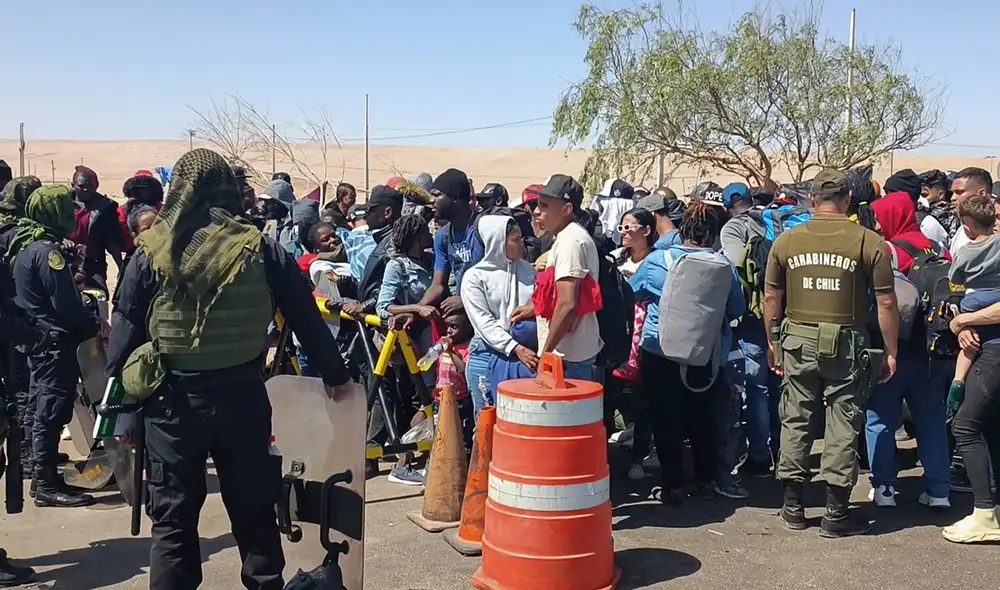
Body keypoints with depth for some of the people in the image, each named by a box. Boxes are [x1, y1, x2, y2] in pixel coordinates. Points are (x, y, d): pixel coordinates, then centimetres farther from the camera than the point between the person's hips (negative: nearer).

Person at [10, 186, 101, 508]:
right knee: (52, 411, -6)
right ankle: (48, 486, -3)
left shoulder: (26, 245, 12)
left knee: (42, 408, 15)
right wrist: (94, 326, -8)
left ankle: (42, 473, 24)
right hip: (55, 342, -10)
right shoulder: (46, 250, -17)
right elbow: (66, 303, -19)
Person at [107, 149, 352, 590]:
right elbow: (306, 318, 4)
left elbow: (124, 331, -2)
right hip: (242, 396, 1)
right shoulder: (262, 250, -2)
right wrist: (333, 373, 16)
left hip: (173, 399, -1)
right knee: (254, 513, 14)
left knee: (173, 520, 10)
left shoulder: (151, 253, -5)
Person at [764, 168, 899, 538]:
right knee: (843, 426, 6)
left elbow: (771, 297, 6)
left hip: (798, 341, 2)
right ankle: (836, 514, 11)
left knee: (795, 420, 13)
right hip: (846, 344, -2)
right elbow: (886, 303, -5)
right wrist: (891, 352, 4)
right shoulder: (869, 242, -7)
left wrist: (772, 342, 17)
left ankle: (792, 505, 21)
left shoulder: (786, 240, 1)